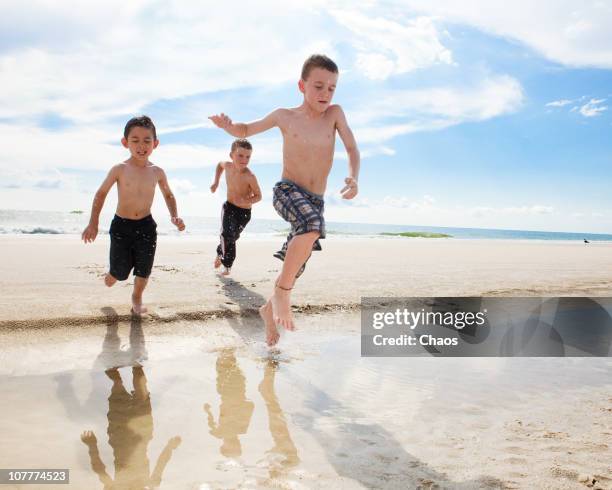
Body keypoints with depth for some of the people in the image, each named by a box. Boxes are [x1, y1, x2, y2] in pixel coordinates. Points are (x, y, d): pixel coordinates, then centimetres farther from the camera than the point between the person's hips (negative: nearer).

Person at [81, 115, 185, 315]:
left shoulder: (157, 172, -3)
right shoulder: (119, 169, -10)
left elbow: (168, 195, 15)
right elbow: (101, 193, 2)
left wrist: (174, 216, -2)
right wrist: (93, 223, -3)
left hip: (146, 226, 2)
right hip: (121, 226, -2)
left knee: (144, 270, 9)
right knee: (120, 271, 3)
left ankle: (137, 298, 39)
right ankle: (112, 276, 41)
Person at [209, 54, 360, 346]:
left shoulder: (334, 113, 1)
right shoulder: (284, 116, 0)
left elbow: (352, 149, -3)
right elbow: (246, 130, 13)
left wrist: (353, 177, -23)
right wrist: (227, 125, -10)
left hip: (315, 201, 3)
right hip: (287, 191, -3)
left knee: (293, 266, 11)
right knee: (313, 225, -37)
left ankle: (270, 309, 37)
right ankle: (282, 292, -25)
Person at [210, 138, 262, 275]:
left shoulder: (250, 177, -25)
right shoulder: (228, 166, -10)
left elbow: (258, 196, -14)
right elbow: (220, 164, 16)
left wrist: (246, 201, -33)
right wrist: (216, 182, 6)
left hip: (244, 212, -2)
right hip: (229, 207, 2)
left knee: (232, 237, 5)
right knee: (227, 234, -16)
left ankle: (220, 254, 35)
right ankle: (227, 265, 2)